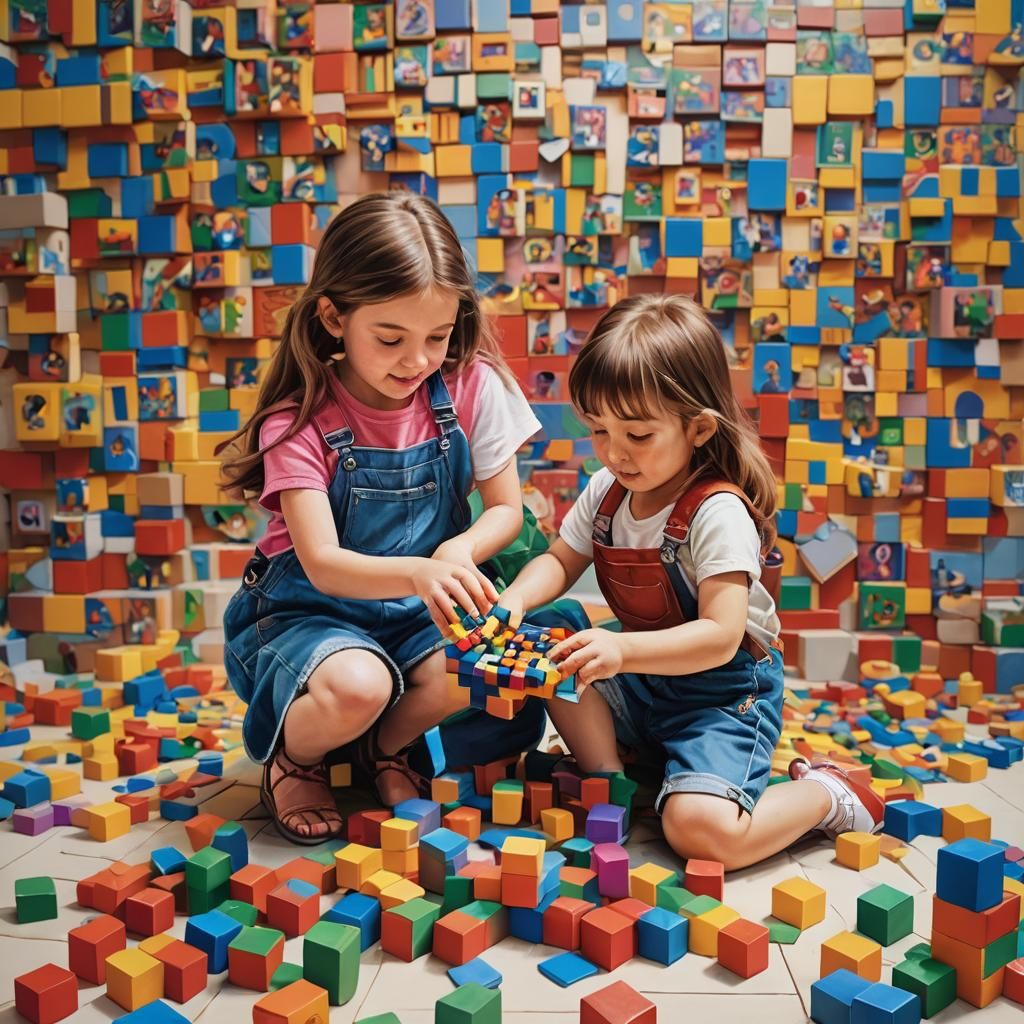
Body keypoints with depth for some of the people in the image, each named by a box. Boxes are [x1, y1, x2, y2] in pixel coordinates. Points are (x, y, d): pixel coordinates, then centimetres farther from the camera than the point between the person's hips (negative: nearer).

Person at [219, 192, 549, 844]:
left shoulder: (473, 386, -9)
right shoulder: (301, 421, -18)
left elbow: (506, 510, -3)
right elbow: (321, 563, -25)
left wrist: (458, 552, -26)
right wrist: (415, 573, -46)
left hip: (422, 613, 3)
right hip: (312, 607, -3)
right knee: (354, 688, -36)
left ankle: (387, 749, 8)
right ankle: (293, 759, 3)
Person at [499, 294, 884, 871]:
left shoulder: (718, 513, -25)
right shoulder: (605, 493, -3)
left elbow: (720, 637, -31)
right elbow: (561, 561, 6)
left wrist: (623, 650, -46)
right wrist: (517, 598, -16)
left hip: (727, 687, -7)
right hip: (643, 676, 7)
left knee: (703, 830, -25)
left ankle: (829, 795, 3)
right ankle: (613, 783, 1)